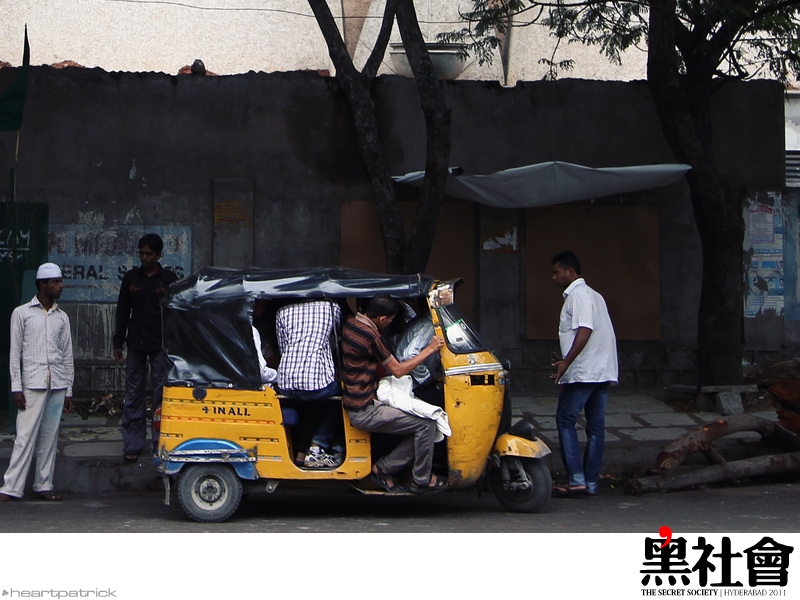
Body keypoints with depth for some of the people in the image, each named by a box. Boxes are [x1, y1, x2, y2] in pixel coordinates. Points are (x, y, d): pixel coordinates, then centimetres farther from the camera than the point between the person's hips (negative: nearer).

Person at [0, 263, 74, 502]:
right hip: (32, 383, -4)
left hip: (58, 384, 4)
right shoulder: (22, 313, 3)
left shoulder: (62, 317, 14)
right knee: (25, 435, -8)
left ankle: (43, 485, 10)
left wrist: (69, 390, 10)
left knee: (50, 436, 4)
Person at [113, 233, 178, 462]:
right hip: (136, 343, 2)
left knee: (162, 394, -2)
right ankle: (132, 445, 8)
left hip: (161, 344, -2)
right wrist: (118, 342, 7)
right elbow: (123, 312, 12)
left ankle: (161, 444, 4)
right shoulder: (131, 278, 8)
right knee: (133, 394, 3)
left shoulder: (169, 279, 2)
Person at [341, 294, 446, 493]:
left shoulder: (350, 324, 5)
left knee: (418, 426, 7)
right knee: (426, 424, -8)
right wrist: (429, 350, -6)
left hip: (354, 401, 10)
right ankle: (421, 480, 6)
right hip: (364, 412, -10)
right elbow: (397, 370, -13)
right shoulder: (370, 335, -23)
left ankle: (382, 468, 10)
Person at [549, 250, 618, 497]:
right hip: (603, 370, 10)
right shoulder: (594, 295, 22)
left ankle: (577, 479, -10)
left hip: (583, 372, -9)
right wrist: (565, 357, 29)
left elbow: (585, 330, -21)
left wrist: (566, 362, -25)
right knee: (595, 425, 7)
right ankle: (591, 482, 8)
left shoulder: (578, 295, -9)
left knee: (565, 420, -4)